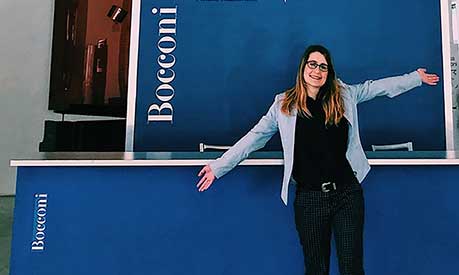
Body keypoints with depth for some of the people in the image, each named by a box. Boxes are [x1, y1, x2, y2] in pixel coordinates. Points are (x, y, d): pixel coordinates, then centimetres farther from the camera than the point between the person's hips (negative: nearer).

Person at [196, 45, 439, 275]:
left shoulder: (345, 95, 8)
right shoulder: (284, 104, 3)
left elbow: (377, 87, 21)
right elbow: (254, 138, 4)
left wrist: (416, 77, 26)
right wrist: (218, 166, 3)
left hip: (348, 193, 2)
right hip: (310, 197, -1)